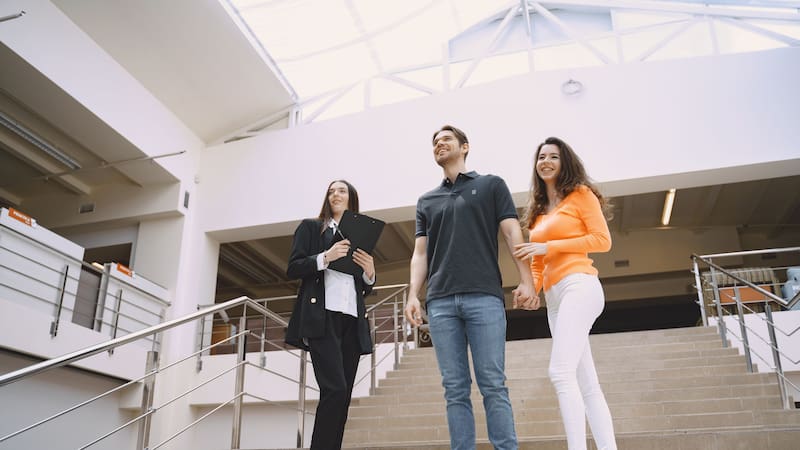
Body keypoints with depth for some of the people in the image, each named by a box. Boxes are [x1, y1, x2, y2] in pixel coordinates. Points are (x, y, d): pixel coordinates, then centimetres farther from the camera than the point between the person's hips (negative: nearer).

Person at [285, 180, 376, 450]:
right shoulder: (311, 227, 12)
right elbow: (293, 269, 0)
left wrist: (370, 272, 0)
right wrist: (325, 257, -14)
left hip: (352, 321, 5)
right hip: (322, 317, -5)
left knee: (344, 395, 1)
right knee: (335, 390, -19)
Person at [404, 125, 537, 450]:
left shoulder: (491, 185, 14)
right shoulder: (426, 201, 23)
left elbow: (513, 234, 4)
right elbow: (420, 253, 16)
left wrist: (526, 281, -10)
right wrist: (413, 295, 1)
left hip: (484, 297, -3)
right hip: (440, 302, 3)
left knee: (493, 384, -5)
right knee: (455, 389, 2)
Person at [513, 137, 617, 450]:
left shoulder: (580, 194, 5)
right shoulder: (538, 211, 23)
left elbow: (603, 240, -5)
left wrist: (549, 247, -9)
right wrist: (531, 288, 2)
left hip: (579, 286, -7)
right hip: (554, 298, 7)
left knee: (560, 372, -20)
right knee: (587, 384, 2)